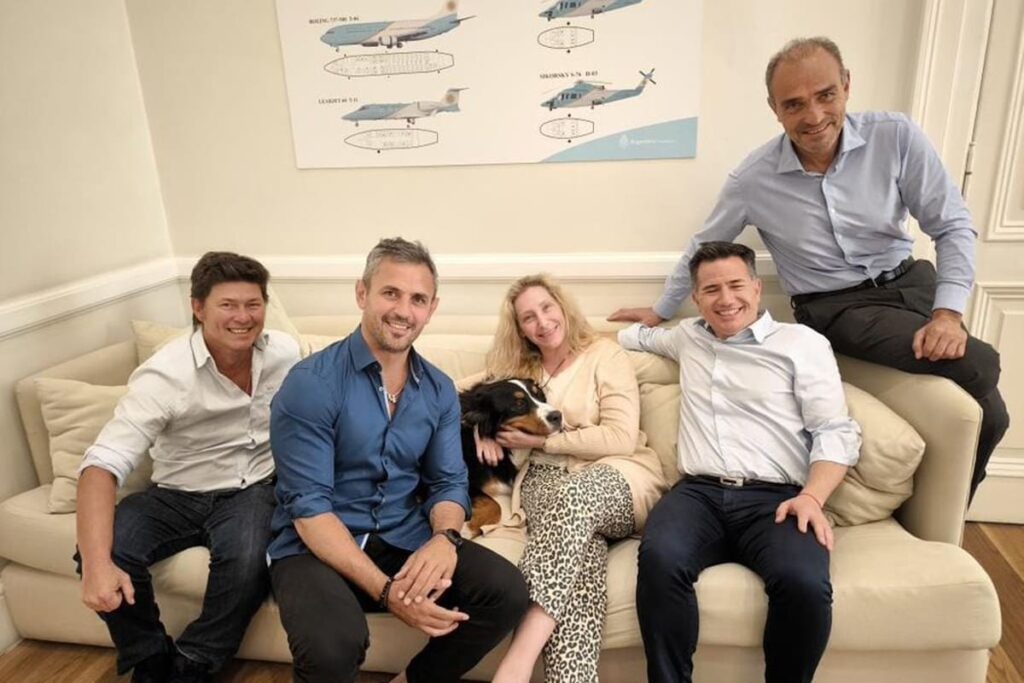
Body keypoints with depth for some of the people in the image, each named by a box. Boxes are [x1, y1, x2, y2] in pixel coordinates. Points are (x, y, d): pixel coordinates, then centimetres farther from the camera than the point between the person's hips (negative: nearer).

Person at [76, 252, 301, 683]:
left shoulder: (287, 353, -9)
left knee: (248, 560, -31)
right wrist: (97, 564, -39)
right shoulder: (164, 375, -20)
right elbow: (103, 465, -27)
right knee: (102, 553, -26)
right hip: (177, 496, 0)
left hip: (251, 490, 1)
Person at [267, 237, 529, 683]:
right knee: (333, 645, -35)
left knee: (506, 592, -17)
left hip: (403, 540, 5)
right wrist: (386, 591, -27)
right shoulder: (311, 384, -14)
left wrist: (443, 539, -20)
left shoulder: (439, 391, 3)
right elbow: (308, 507, -18)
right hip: (317, 546, -4)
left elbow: (449, 482, 4)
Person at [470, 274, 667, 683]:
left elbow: (621, 438, -6)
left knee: (573, 493, -39)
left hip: (617, 481, -2)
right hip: (545, 484, 3)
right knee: (582, 545, -35)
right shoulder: (519, 369, 20)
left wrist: (541, 441, -6)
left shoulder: (605, 354, 5)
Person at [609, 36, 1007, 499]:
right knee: (978, 367, -21)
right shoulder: (754, 178, -12)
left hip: (909, 282, 4)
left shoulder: (896, 137, -10)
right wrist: (661, 311, 11)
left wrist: (949, 312, -17)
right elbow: (703, 247, 3)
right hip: (836, 308, -3)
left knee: (984, 413, -3)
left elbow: (952, 226, -4)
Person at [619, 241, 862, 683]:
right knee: (659, 559, -32)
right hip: (699, 493, 2)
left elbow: (837, 432, 4)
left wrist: (811, 496, -12)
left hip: (774, 499, -2)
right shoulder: (687, 337, 24)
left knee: (804, 583, -34)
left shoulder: (802, 342, 11)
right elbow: (642, 336, 47)